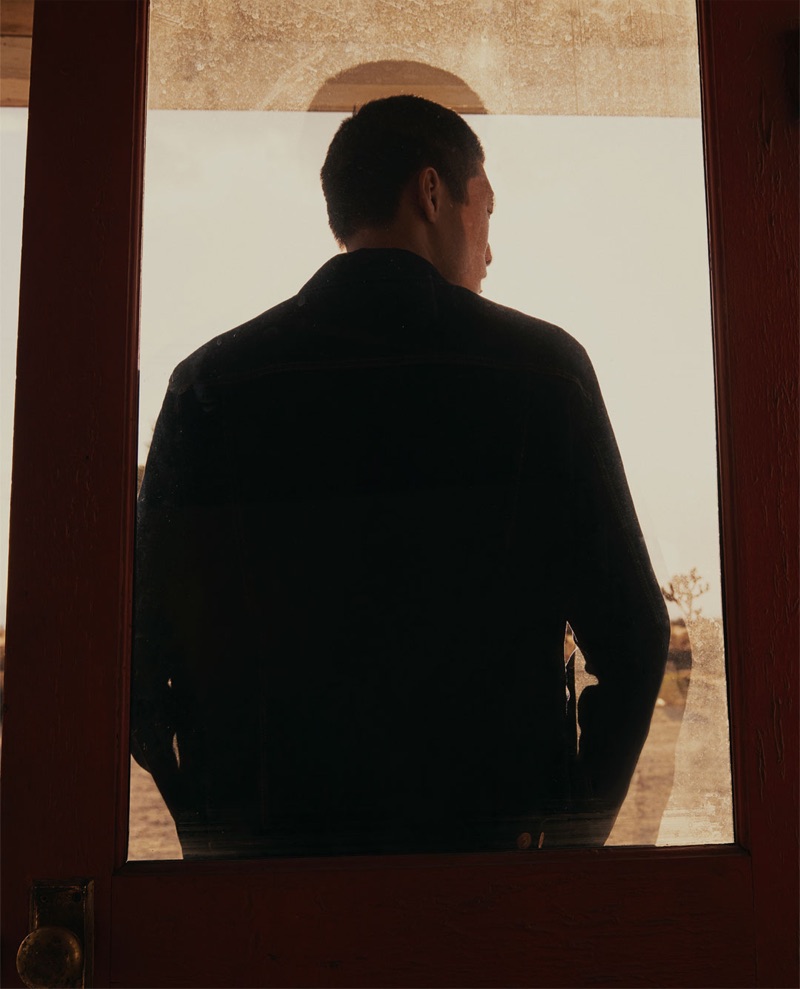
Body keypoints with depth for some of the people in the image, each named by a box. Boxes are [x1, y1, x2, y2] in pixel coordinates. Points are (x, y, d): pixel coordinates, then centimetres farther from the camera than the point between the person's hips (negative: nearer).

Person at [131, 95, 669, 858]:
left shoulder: (210, 379, 0)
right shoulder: (540, 365, -3)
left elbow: (141, 641, -2)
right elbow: (630, 635, -5)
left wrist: (214, 832, 10)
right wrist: (573, 831, 7)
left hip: (269, 843, 2)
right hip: (494, 831, -1)